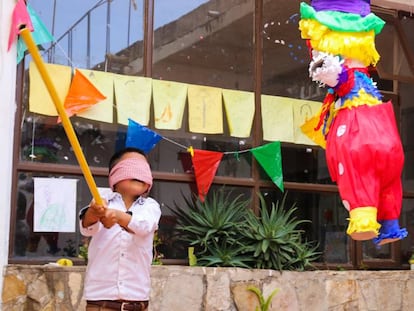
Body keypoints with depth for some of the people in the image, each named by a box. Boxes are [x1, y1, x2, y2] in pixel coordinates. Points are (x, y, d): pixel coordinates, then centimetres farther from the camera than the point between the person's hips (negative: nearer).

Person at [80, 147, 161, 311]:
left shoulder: (150, 206, 5)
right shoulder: (103, 200, 3)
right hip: (100, 297, -1)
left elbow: (143, 225, -19)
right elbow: (87, 227, -18)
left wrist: (118, 216, -41)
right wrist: (94, 212, -43)